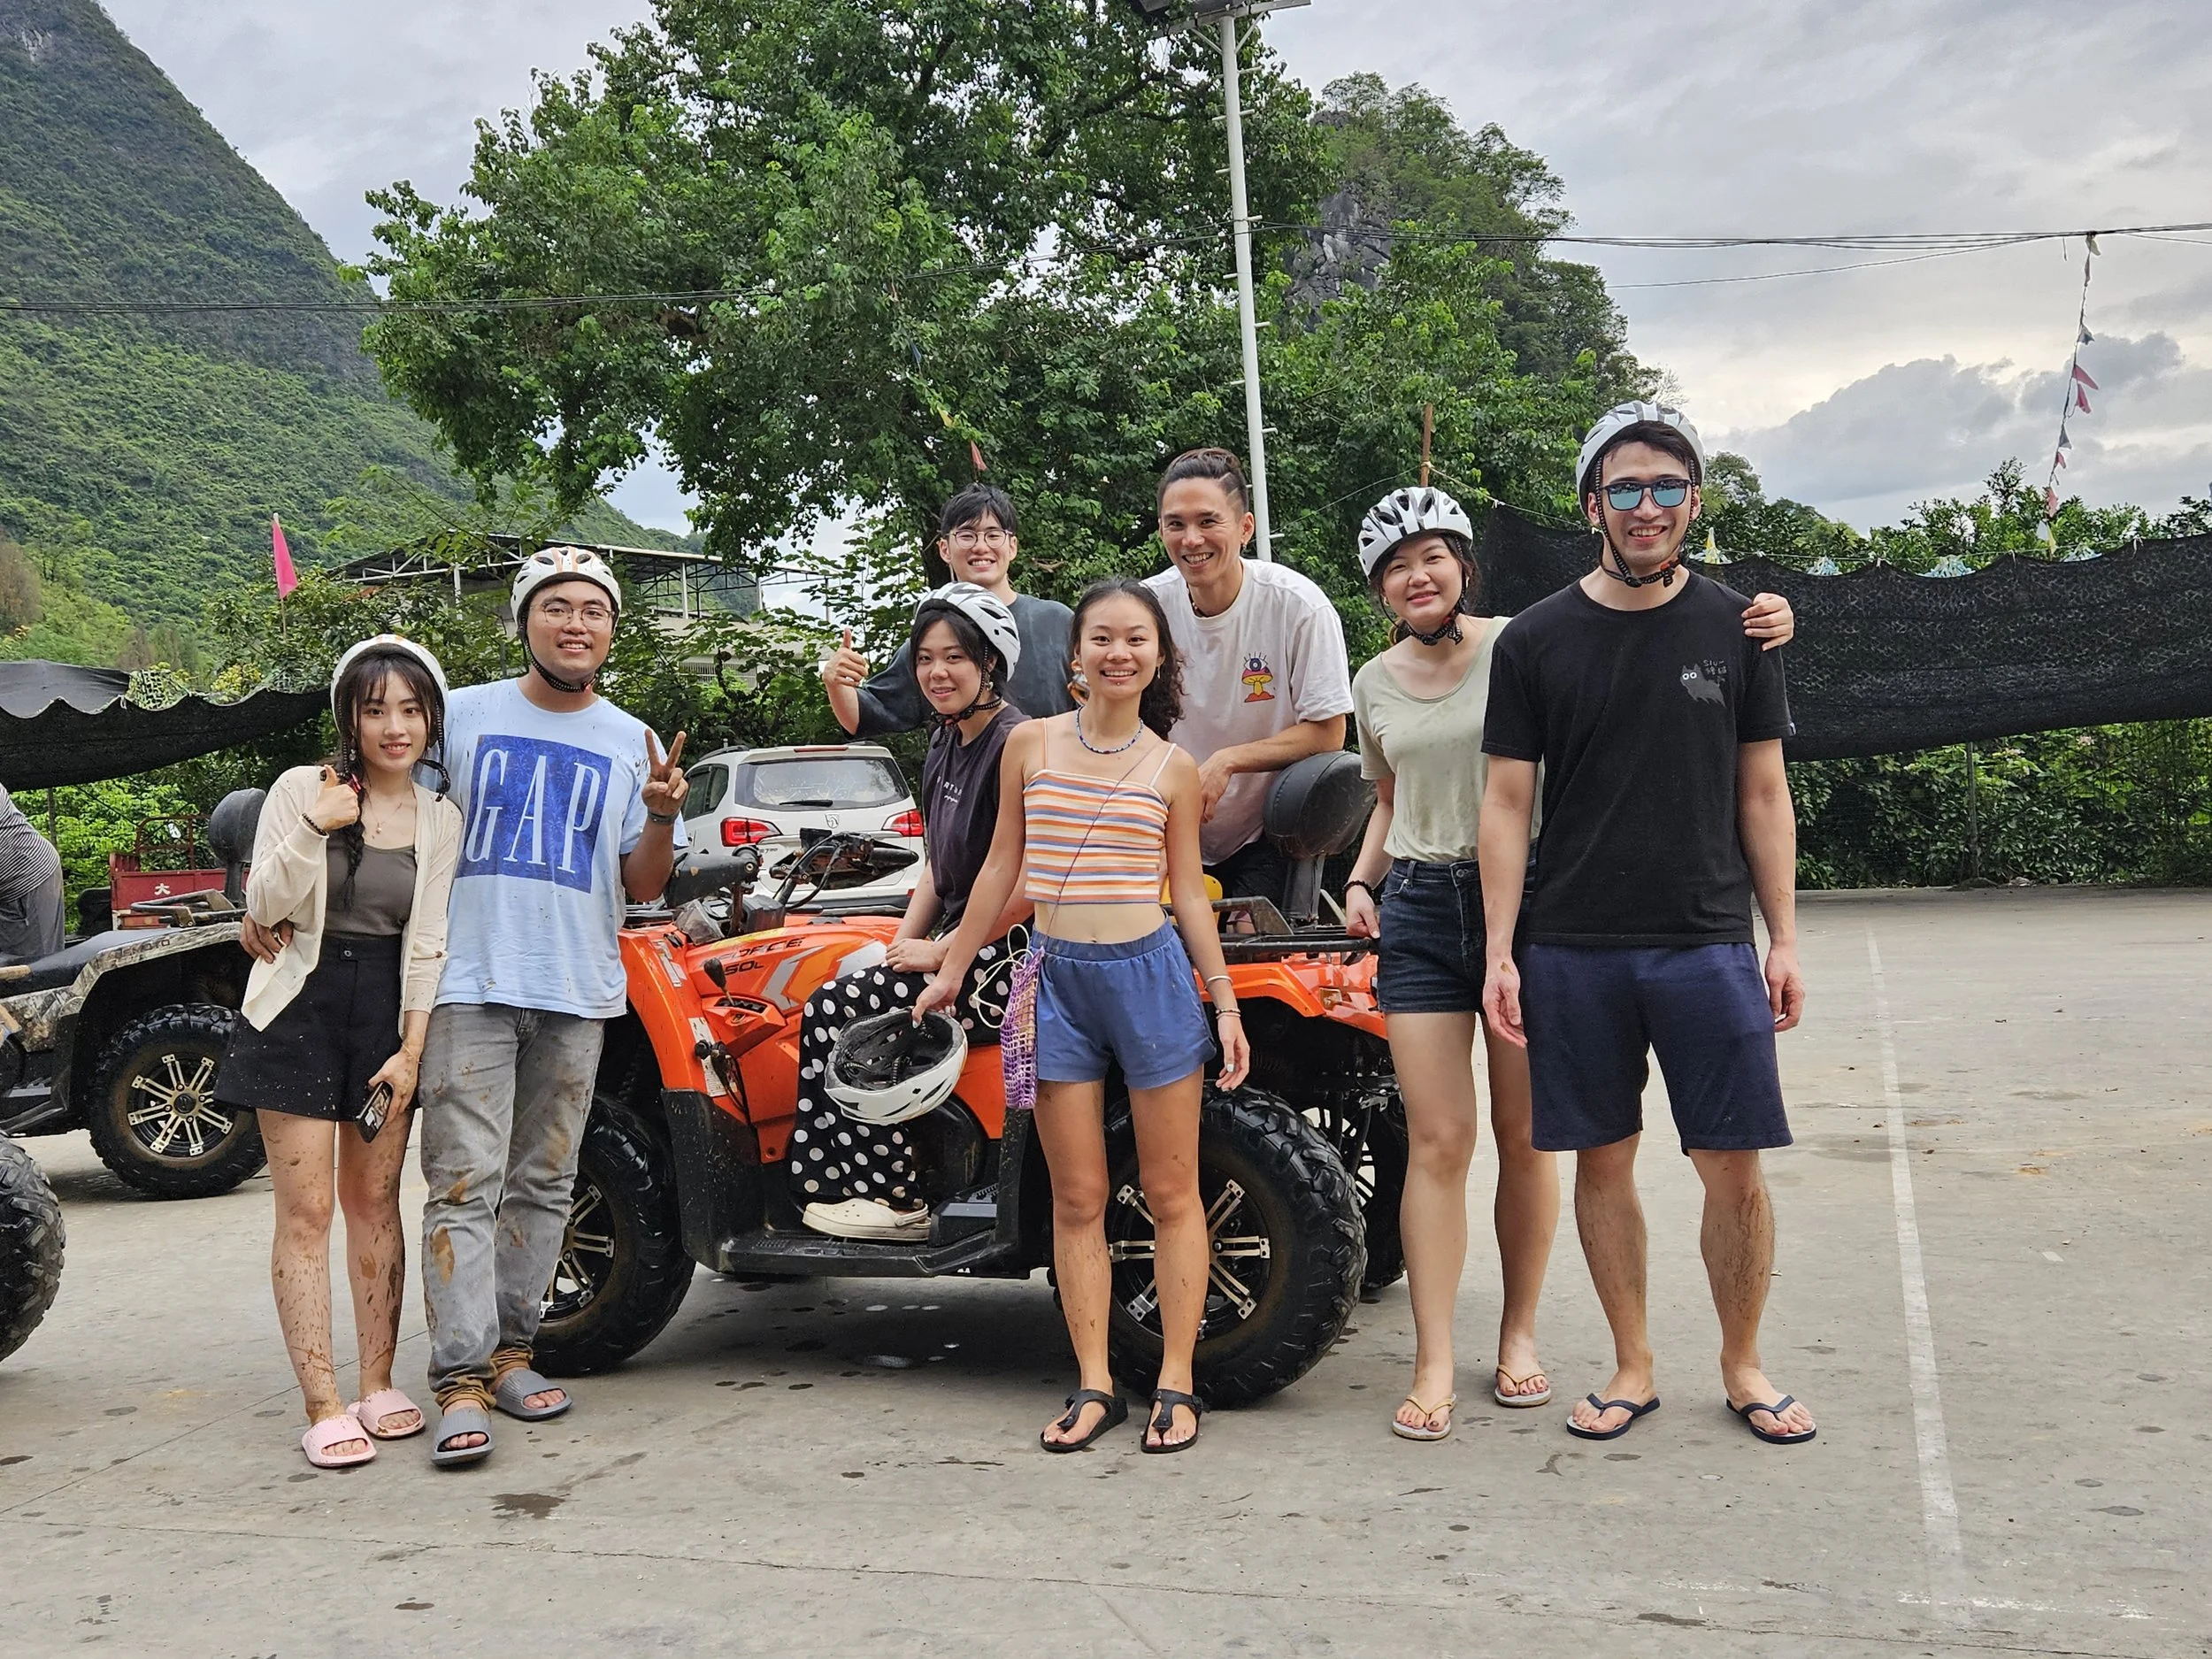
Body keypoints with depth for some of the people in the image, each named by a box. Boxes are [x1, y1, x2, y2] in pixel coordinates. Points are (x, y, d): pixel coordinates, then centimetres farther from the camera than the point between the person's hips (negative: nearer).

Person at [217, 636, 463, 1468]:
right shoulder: (301, 789, -4)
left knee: (374, 1202, 7)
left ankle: (379, 1386, 17)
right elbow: (264, 907, -8)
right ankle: (323, 1408, -1)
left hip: (387, 1012, 2)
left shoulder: (440, 818, 3)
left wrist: (411, 1051, -3)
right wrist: (315, 830, -24)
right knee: (306, 1209, -4)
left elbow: (429, 944, 3)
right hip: (301, 1006, -2)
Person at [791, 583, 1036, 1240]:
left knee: (836, 1013, -15)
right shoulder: (946, 742, 14)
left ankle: (900, 1203, -6)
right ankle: (840, 1186, -1)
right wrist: (901, 947, 5)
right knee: (831, 1007, -5)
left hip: (1007, 957, -9)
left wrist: (942, 952, -14)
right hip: (957, 944, 9)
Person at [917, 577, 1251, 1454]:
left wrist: (1226, 1004, 4)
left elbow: (1188, 893, 6)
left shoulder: (1173, 769, 2)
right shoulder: (1031, 745, 3)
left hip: (1152, 974, -1)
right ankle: (1095, 1387, 14)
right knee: (1077, 1198, 5)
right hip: (1057, 979, 1)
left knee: (1170, 1192, 5)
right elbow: (1002, 865, 11)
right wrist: (952, 970, 14)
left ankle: (1176, 1383, 14)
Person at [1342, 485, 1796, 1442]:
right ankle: (1433, 1365, 5)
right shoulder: (1375, 685, 11)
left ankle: (1519, 1336, 24)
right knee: (1437, 1141, -1)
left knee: (1524, 1136, 6)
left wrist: (1753, 631, -24)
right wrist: (1361, 880, 9)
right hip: (1420, 908, 3)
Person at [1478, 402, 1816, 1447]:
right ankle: (1633, 1369, 23)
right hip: (1573, 952, 0)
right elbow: (1507, 800, 3)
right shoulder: (1536, 640, 3)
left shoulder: (1734, 628, 6)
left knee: (1734, 1168, 2)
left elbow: (1762, 791, 8)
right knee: (1603, 1160, 8)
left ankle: (1742, 1369, 22)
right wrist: (1499, 951, -3)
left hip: (1708, 942, 0)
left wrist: (1783, 937, 4)